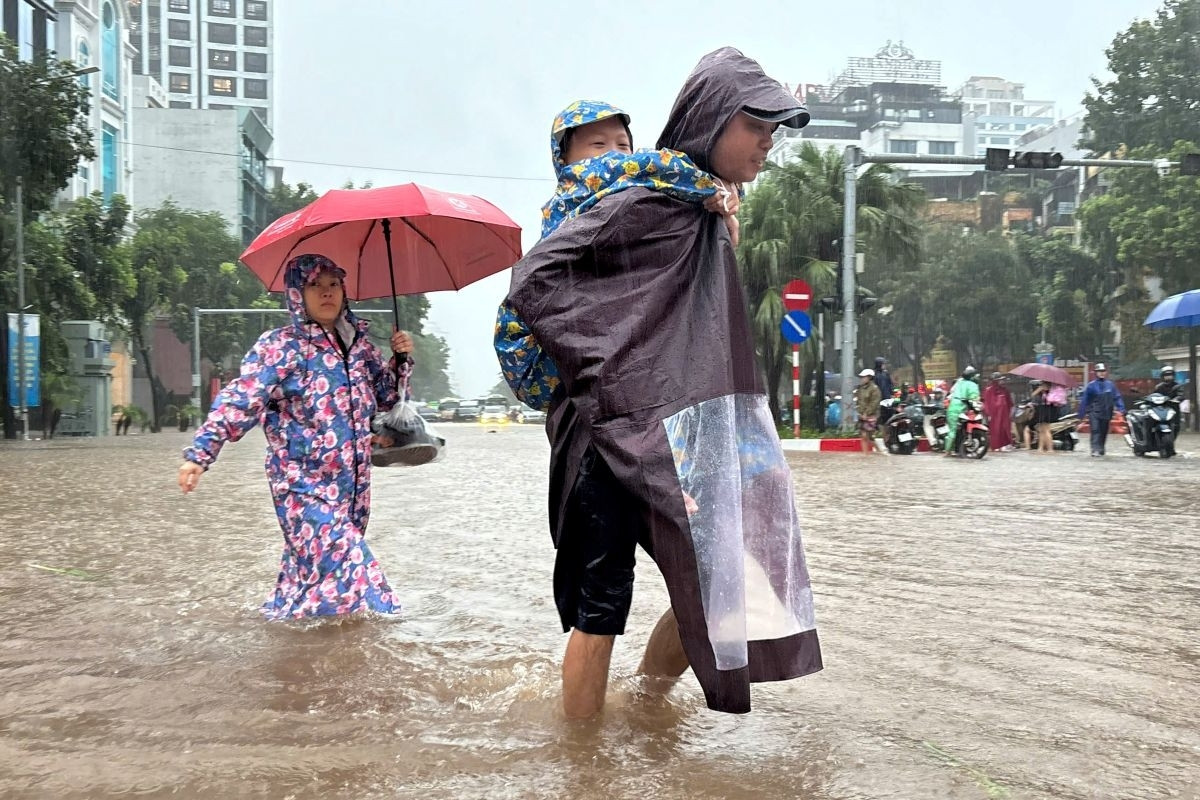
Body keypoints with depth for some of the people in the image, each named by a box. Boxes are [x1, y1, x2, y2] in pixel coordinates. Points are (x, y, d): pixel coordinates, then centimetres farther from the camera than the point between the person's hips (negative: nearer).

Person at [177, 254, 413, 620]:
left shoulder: (359, 342, 9)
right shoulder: (280, 347, -9)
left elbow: (384, 397, 20)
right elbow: (239, 401, -15)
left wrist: (400, 359, 3)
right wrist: (200, 453, -23)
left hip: (352, 482, 6)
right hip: (304, 484, -6)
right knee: (337, 562, -12)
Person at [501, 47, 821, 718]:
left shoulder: (706, 216, 14)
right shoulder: (651, 203, -12)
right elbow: (532, 280, -15)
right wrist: (602, 372, -16)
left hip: (682, 440, 9)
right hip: (621, 432, -9)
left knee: (717, 582, 11)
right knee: (602, 601, 0)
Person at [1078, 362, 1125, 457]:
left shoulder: (1110, 385, 8)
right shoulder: (1091, 385, 0)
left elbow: (1117, 398, 9)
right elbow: (1084, 400, 4)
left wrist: (1121, 409, -4)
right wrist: (1081, 414, 4)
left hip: (1106, 413, 3)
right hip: (1094, 413, -3)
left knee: (1103, 432, 11)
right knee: (1095, 431, -16)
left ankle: (1101, 449, 26)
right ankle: (1095, 449, -23)